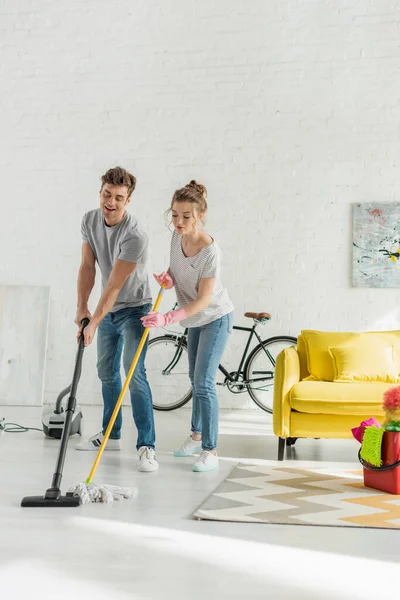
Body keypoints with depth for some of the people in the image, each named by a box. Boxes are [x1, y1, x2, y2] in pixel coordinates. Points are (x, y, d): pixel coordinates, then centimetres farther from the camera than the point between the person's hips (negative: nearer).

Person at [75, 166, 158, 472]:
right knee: (107, 372, 15)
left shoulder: (135, 235, -28)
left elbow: (115, 284, -29)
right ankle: (111, 436, 29)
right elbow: (87, 266, -5)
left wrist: (95, 322, -29)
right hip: (108, 309, 7)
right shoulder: (90, 220, -6)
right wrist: (82, 307, -14)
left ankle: (147, 446, -14)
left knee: (135, 373, -17)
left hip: (133, 309, -7)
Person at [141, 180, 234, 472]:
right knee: (196, 378, 20)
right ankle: (197, 435, 37)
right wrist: (168, 277, -14)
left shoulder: (210, 251, -32)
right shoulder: (177, 236, -10)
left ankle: (210, 451, -6)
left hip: (216, 317, -8)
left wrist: (167, 319, -39)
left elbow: (203, 299, -30)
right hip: (195, 319, 8)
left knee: (204, 382, -13)